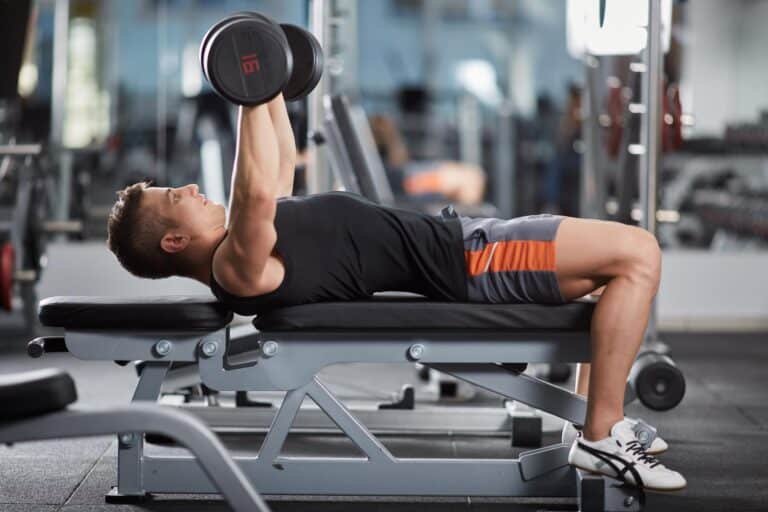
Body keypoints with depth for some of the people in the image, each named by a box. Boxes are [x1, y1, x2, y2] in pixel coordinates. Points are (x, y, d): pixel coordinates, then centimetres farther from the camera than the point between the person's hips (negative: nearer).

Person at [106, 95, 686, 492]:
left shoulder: (239, 243, 12)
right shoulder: (238, 268, -18)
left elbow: (281, 165, 26)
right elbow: (258, 191, -37)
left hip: (455, 237, 10)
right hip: (462, 264, -10)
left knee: (622, 255, 19)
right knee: (637, 253, -17)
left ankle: (596, 415, 16)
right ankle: (603, 437, -10)